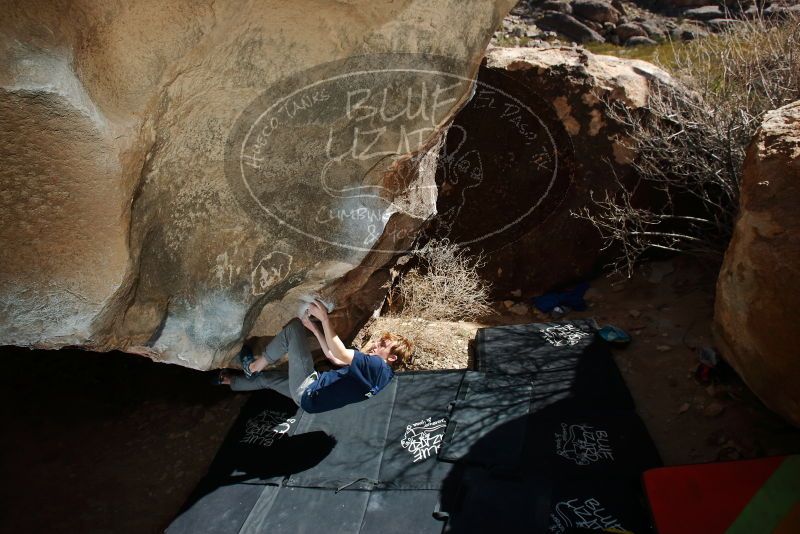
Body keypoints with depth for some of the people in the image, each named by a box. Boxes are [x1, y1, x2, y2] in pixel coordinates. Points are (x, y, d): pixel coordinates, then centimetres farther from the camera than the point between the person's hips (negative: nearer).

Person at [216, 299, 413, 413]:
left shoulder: (377, 365, -18)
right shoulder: (376, 371, 11)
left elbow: (340, 354, -27)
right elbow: (334, 358, 17)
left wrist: (324, 318, -27)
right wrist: (315, 329, 11)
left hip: (308, 392, -9)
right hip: (311, 392, 9)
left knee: (294, 327, -8)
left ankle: (253, 367, 8)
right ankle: (228, 380, 56)